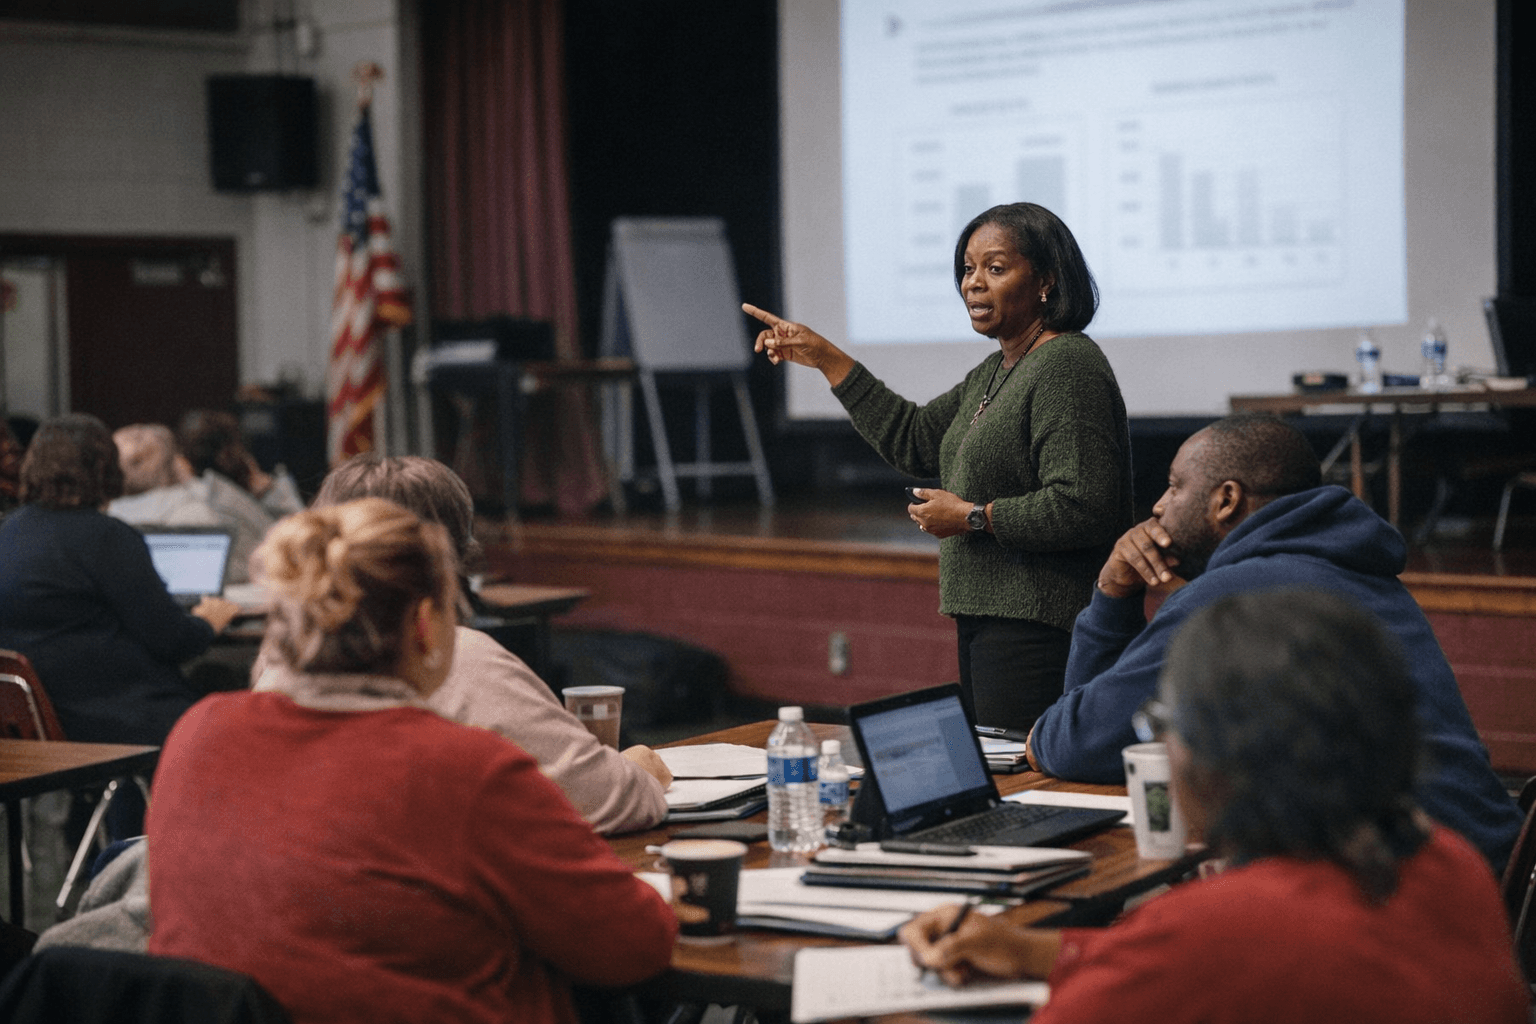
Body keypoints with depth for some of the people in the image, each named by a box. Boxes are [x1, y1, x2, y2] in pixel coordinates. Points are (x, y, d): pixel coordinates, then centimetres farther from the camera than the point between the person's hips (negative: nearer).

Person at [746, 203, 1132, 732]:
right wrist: (827, 360, 24)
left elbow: (1080, 510, -23)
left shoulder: (1067, 368, -15)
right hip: (986, 622, 11)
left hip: (1036, 628, -10)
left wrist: (973, 517, -13)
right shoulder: (996, 371, 18)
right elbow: (915, 439, 25)